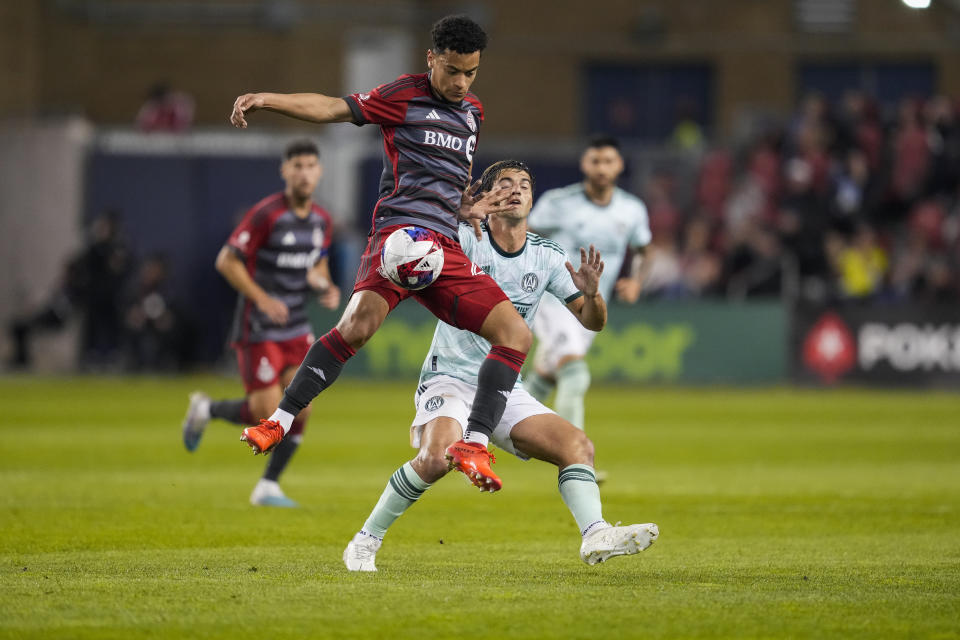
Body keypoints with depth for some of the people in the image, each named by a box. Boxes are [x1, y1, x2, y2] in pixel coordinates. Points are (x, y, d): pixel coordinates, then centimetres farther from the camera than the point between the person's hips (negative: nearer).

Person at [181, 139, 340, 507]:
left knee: (301, 408, -6)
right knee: (267, 414, -8)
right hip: (258, 329, -6)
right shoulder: (266, 214, -17)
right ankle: (206, 409, 21)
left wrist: (327, 288, -1)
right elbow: (227, 261, -15)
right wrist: (263, 300, -22)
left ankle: (268, 487, 8)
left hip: (296, 329, 6)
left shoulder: (321, 221, 5)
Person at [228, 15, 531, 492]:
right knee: (360, 322, -31)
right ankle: (280, 421, -23)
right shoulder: (404, 96, 3)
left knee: (516, 334, -7)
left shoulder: (472, 112, 22)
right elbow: (334, 109, -4)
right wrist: (265, 100, -17)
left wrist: (467, 207, 14)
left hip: (447, 247, 7)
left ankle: (473, 447, -7)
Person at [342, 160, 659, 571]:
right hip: (450, 379, -5)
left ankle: (595, 536, -20)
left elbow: (592, 322, 9)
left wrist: (591, 293, -15)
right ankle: (365, 541, -14)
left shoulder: (547, 257, 6)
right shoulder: (465, 240, -7)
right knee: (436, 458, -30)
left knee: (578, 445, -12)